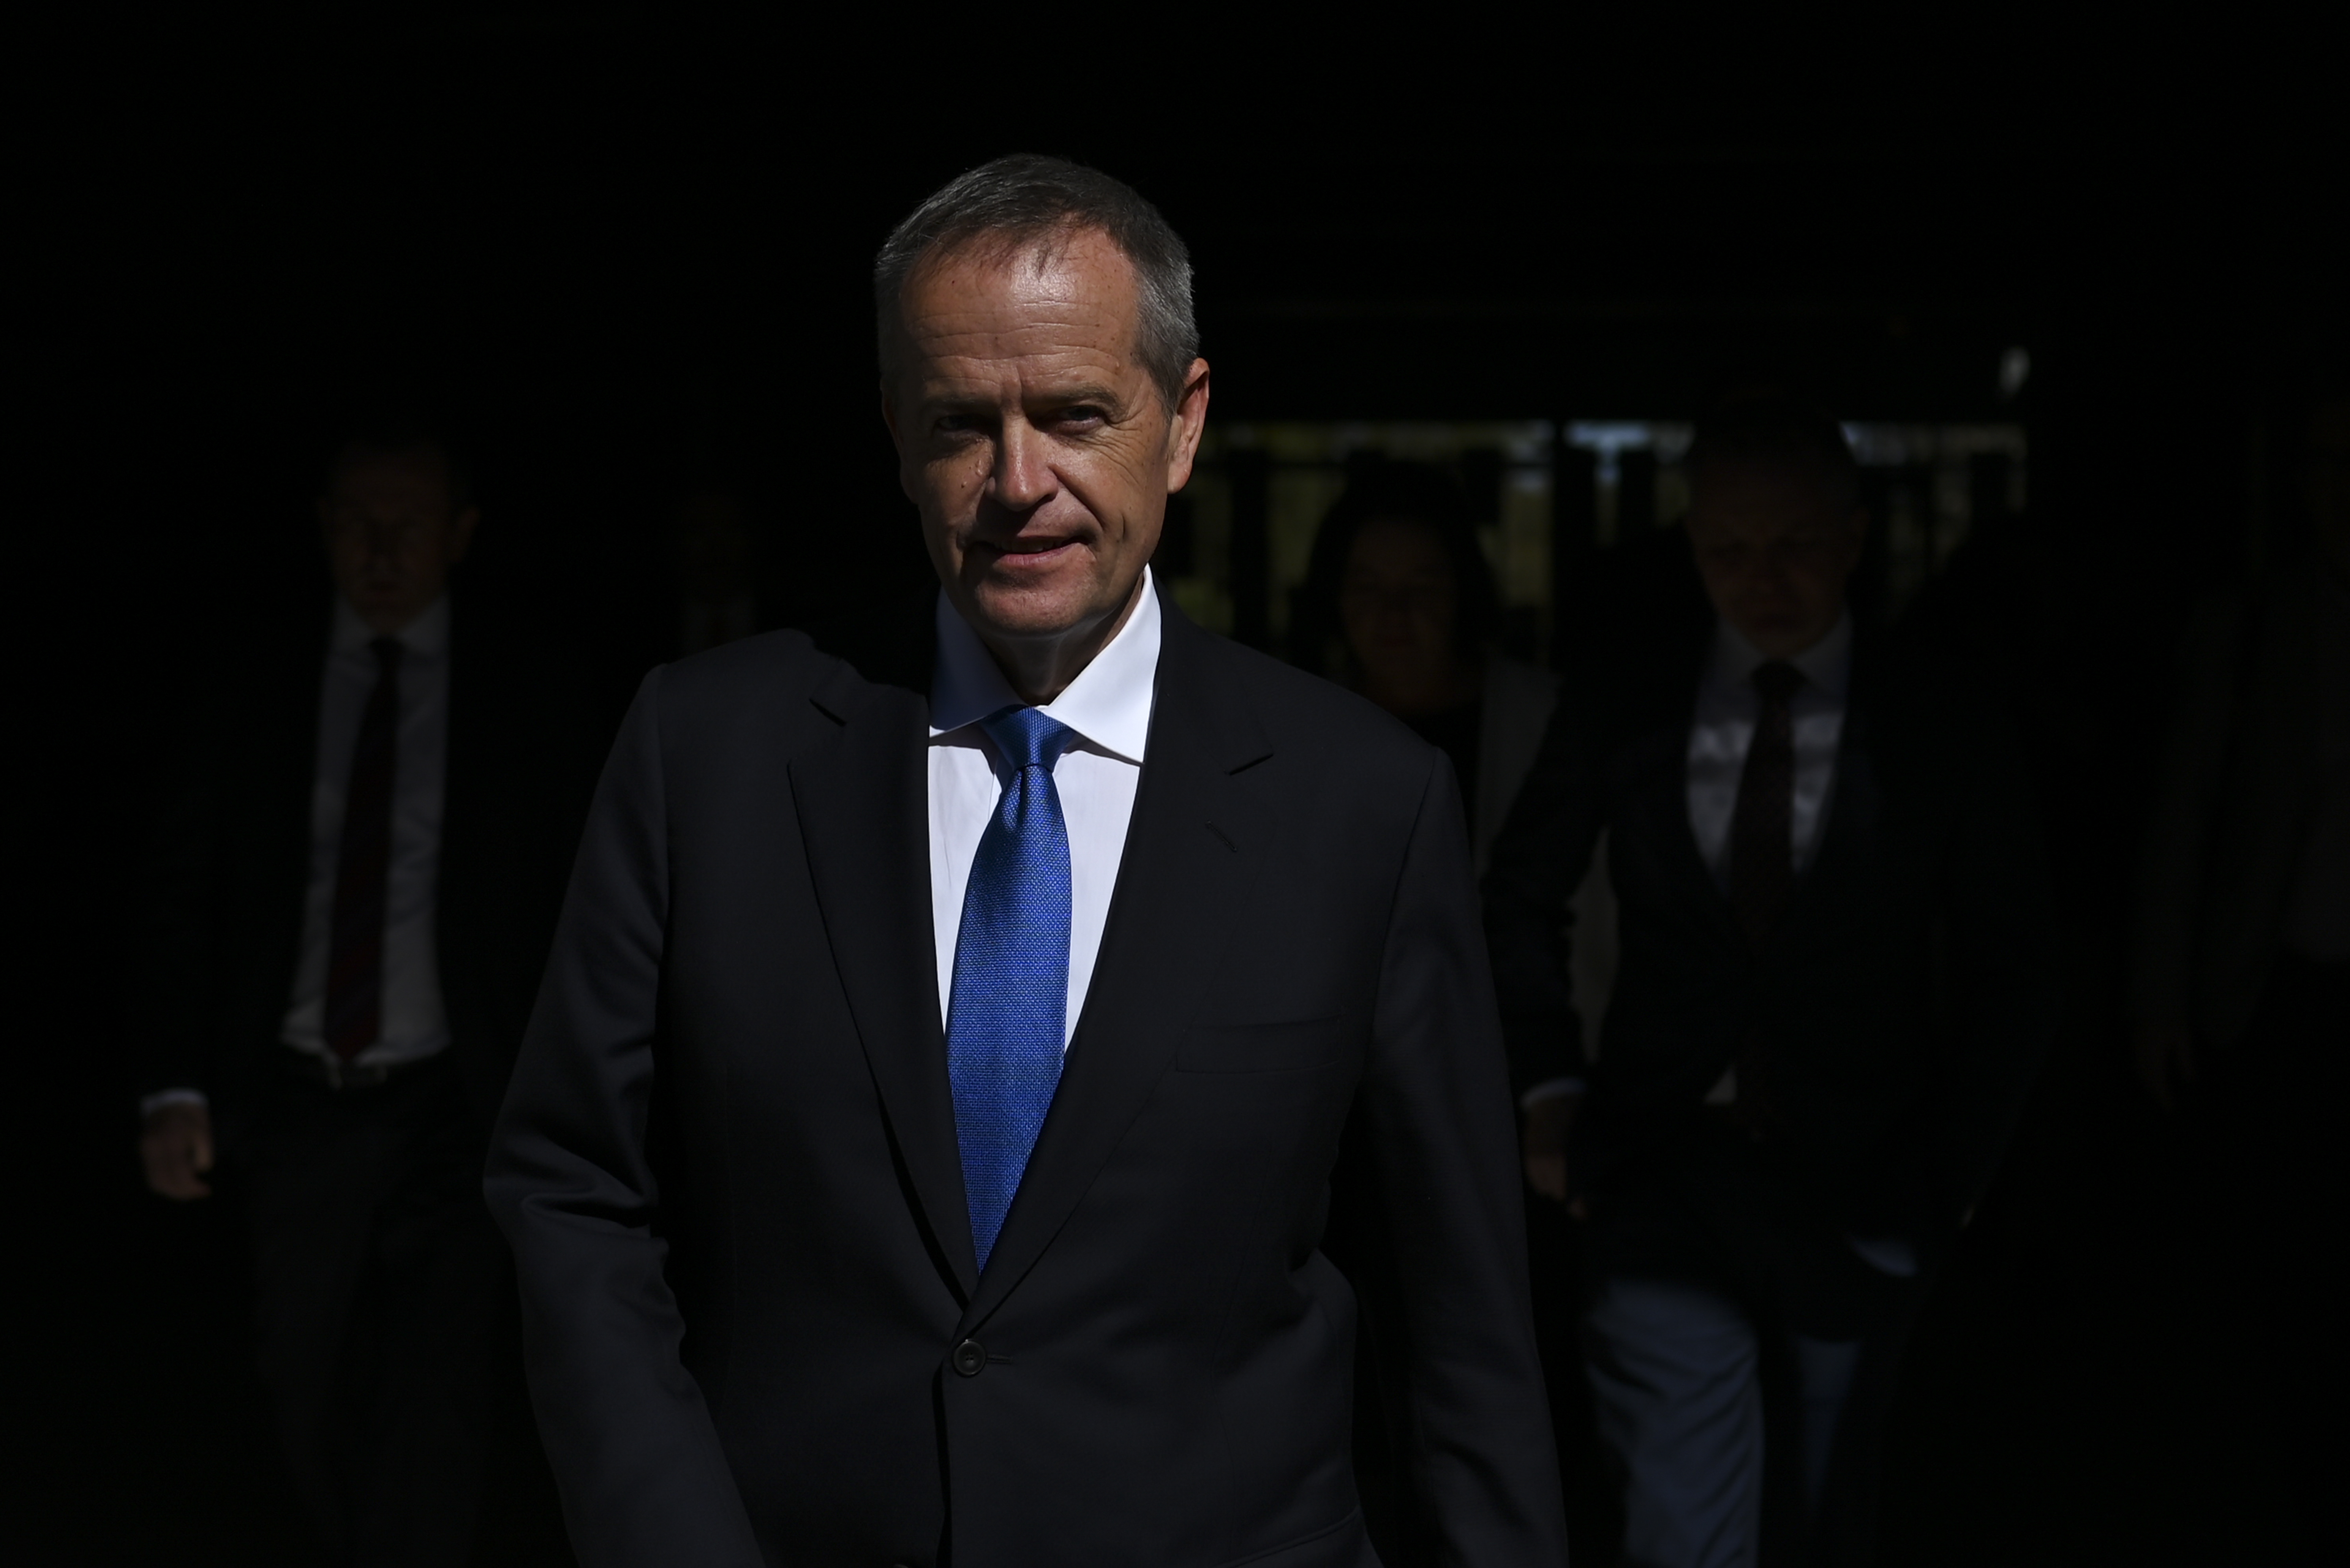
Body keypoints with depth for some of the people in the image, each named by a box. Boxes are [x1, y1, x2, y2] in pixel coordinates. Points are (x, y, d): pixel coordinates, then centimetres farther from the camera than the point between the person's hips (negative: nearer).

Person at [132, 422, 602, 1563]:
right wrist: (174, 1090, -7)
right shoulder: (255, 683, 2)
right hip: (294, 1104, 2)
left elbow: (571, 911, 1)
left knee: (430, 1424, -7)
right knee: (309, 1406, 15)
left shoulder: (524, 692, -1)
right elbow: (183, 895, 3)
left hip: (456, 1112, -2)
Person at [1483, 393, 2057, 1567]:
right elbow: (1522, 897, 14)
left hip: (1855, 1201, 1)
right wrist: (1550, 1084, 4)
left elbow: (2009, 983, 4)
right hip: (1666, 1184, 0)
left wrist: (1944, 1177, -2)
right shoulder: (1622, 716, 1)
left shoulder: (1943, 740, -1)